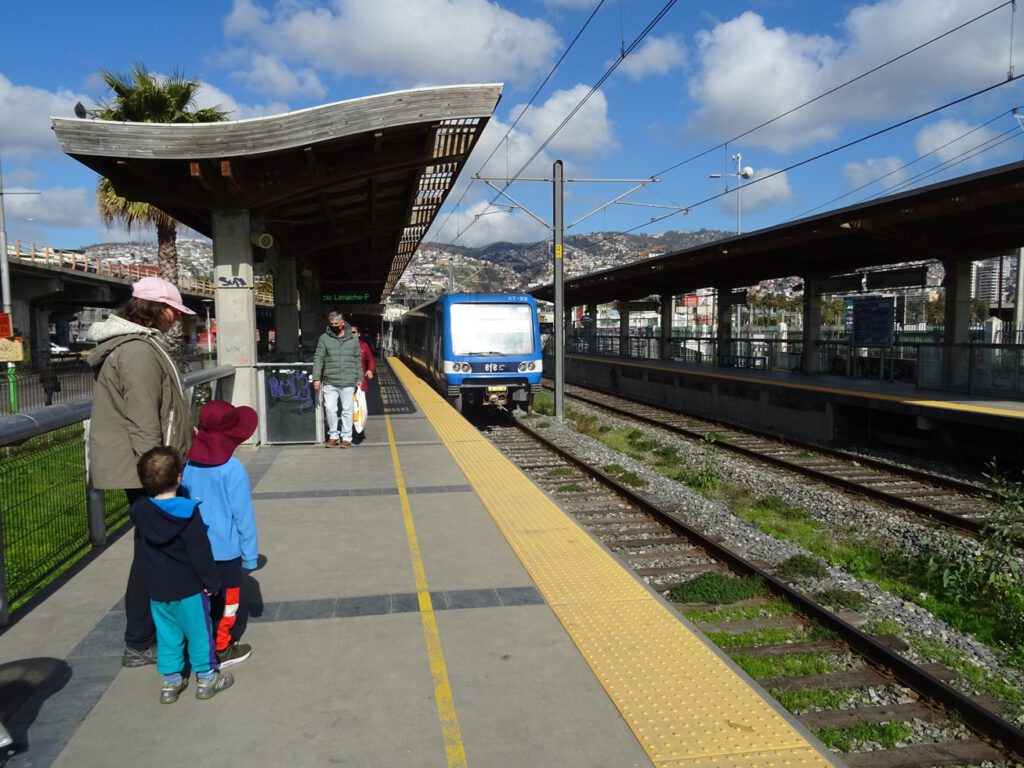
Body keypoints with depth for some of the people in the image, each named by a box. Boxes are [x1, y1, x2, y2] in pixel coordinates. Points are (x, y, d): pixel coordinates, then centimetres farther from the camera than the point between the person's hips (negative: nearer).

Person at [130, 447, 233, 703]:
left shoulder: (139, 511, -3)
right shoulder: (187, 513, -19)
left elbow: (140, 549, 11)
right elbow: (200, 552, -17)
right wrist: (211, 582, -9)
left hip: (157, 589, 5)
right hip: (189, 588, -5)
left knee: (167, 634, 16)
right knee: (199, 632, 9)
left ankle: (170, 681, 24)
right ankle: (206, 678, 19)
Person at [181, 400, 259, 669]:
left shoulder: (188, 465, -5)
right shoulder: (233, 469, -19)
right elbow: (243, 515, -13)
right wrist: (250, 553, -3)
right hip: (225, 548, -5)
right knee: (226, 598, 10)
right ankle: (221, 649, 19)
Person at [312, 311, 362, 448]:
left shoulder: (353, 338, 6)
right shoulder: (324, 338, 3)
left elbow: (357, 360, 10)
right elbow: (318, 359, 2)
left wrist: (359, 378, 8)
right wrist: (316, 378, -5)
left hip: (348, 382, 0)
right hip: (330, 382, 0)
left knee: (347, 410, 5)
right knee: (330, 409, 0)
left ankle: (346, 437, 15)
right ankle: (333, 435, 16)